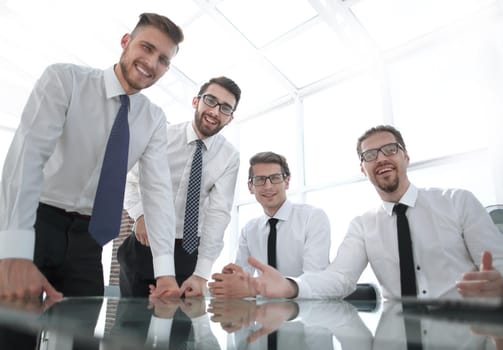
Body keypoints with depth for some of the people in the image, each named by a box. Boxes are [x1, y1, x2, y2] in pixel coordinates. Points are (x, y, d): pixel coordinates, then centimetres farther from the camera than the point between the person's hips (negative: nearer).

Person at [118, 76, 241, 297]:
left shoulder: (230, 157, -6)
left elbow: (218, 213, -14)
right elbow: (131, 181, 2)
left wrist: (201, 274, -22)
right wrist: (140, 214, -18)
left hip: (188, 252, 0)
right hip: (145, 244, 0)